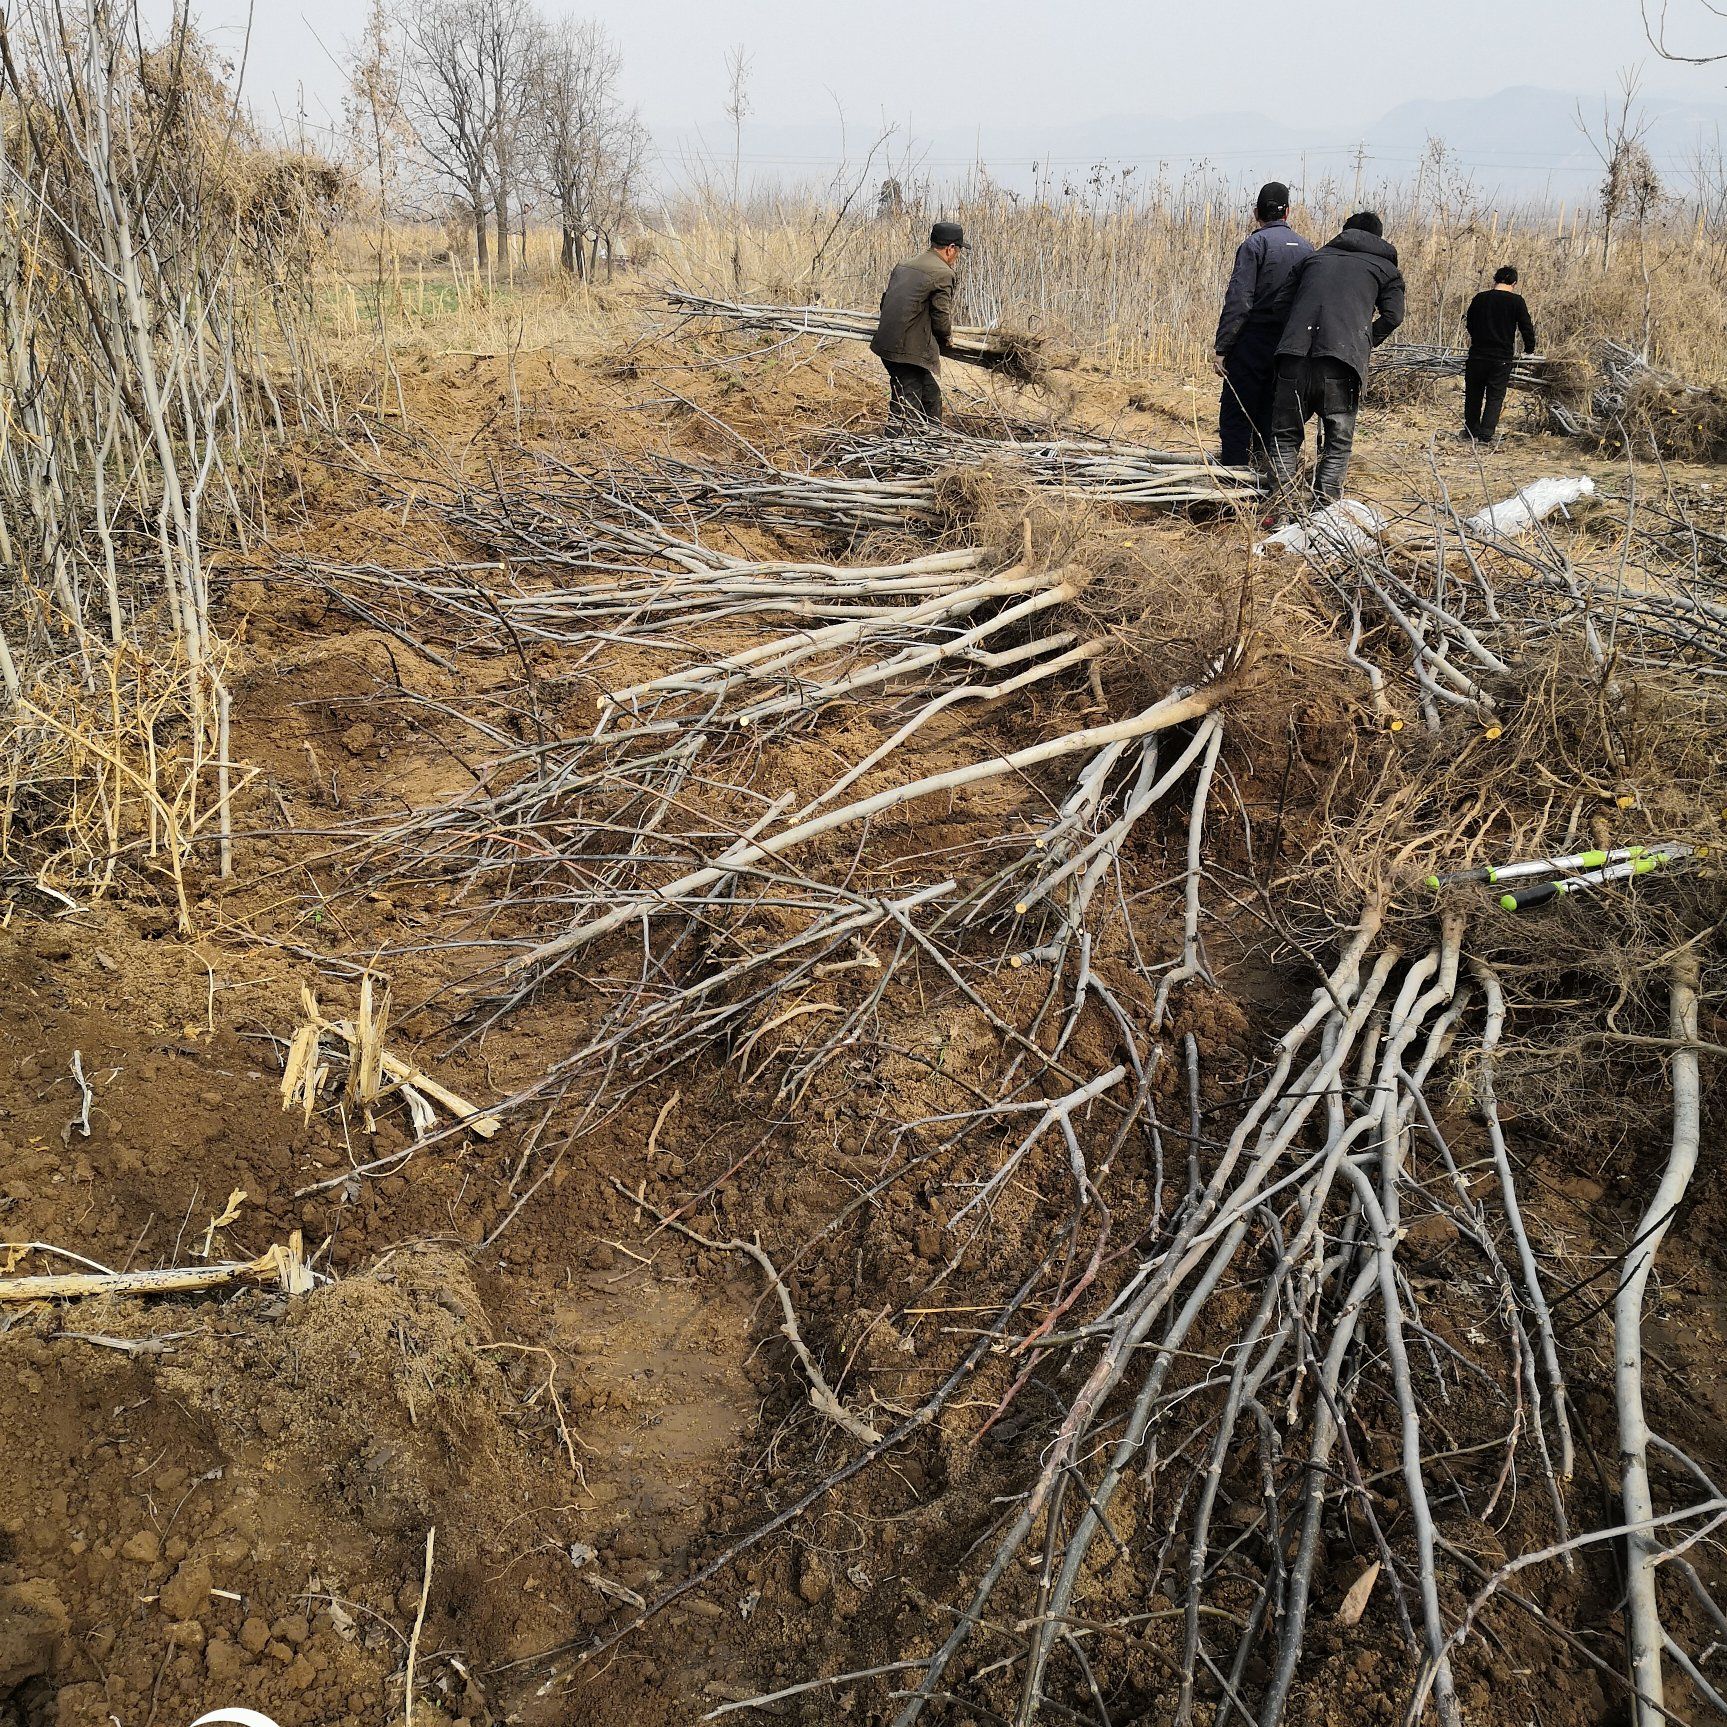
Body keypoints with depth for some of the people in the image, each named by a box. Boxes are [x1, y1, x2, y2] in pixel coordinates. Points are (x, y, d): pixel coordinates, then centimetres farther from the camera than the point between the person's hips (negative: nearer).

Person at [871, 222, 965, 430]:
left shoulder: (904, 266, 15)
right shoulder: (942, 273, -10)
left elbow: (886, 302, 17)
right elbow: (942, 317, -9)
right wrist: (947, 338, 11)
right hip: (911, 349, -9)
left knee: (931, 395, 23)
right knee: (906, 410, -4)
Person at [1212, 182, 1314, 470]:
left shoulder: (1254, 244, -7)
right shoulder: (1307, 248, 12)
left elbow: (1238, 302, -14)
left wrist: (1221, 348, -13)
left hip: (1253, 341, -6)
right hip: (1291, 346, 6)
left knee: (1235, 417, -2)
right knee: (1270, 417, 13)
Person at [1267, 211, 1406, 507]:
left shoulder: (1315, 257, 27)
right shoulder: (1386, 268, 19)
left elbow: (1289, 303, 21)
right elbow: (1393, 315, 6)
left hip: (1294, 355, 2)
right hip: (1342, 359, -2)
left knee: (1286, 437, 12)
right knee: (1337, 443, 8)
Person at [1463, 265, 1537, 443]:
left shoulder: (1480, 298, 1)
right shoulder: (1517, 301, -7)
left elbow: (1469, 324, 13)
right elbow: (1526, 327, -3)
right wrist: (1529, 349, 13)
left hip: (1478, 355, 2)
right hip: (1502, 358, -2)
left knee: (1474, 394, 16)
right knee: (1495, 397, 5)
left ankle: (1471, 431, 24)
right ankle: (1486, 434, -4)